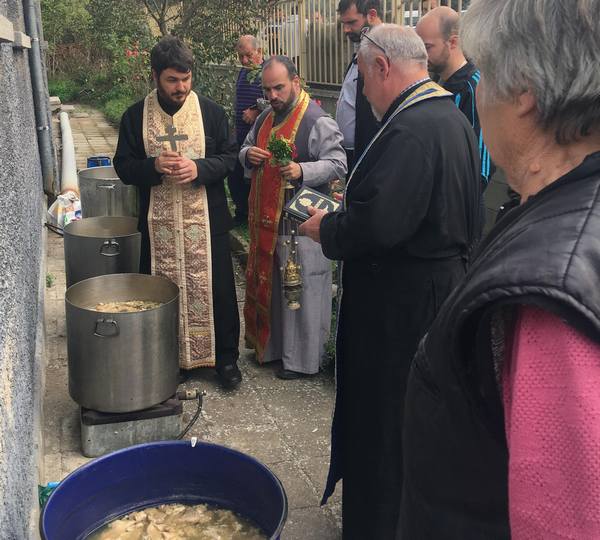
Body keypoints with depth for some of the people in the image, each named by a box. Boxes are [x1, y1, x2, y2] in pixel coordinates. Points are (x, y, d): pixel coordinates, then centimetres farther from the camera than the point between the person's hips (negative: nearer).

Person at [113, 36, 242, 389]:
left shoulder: (211, 111, -1)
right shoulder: (136, 116, 1)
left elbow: (230, 156, 1)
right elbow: (124, 167, 2)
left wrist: (199, 168, -18)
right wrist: (154, 166, -19)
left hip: (207, 220, 0)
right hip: (159, 223, 1)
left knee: (216, 289, 6)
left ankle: (226, 357, 23)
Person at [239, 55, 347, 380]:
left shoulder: (318, 122, -13)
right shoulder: (265, 119, 12)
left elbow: (337, 165, -17)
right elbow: (244, 151, 21)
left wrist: (302, 170, -33)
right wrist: (249, 154, -3)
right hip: (266, 219, 8)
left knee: (300, 289, 2)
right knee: (269, 284, 17)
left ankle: (302, 359, 16)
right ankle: (273, 344, 35)